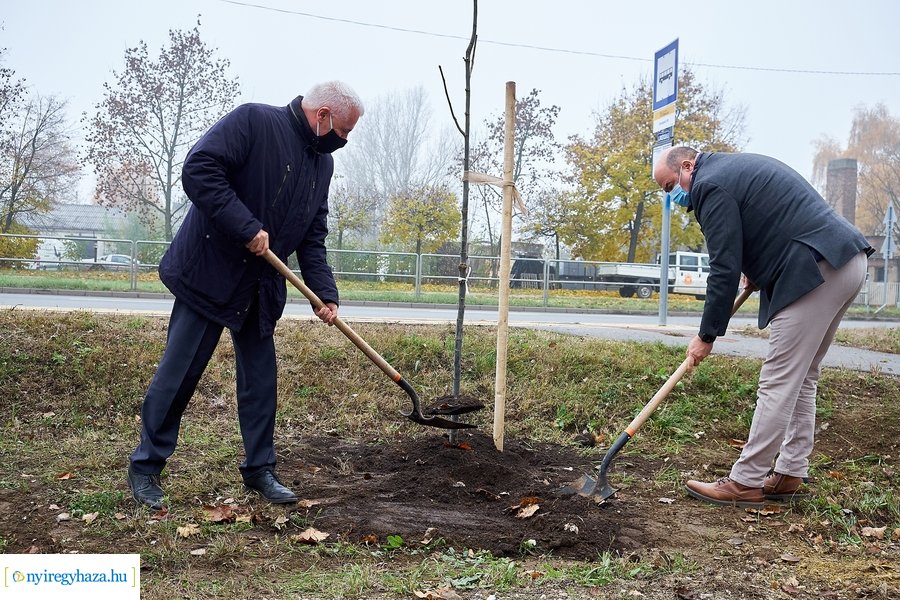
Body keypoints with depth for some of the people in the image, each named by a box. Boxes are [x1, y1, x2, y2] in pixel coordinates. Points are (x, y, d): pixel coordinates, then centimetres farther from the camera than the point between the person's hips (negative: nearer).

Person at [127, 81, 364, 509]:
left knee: (260, 380, 10)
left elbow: (312, 238, 10)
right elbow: (198, 170, -23)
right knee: (177, 375, 1)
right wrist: (248, 228, -25)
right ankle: (145, 467, 17)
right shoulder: (254, 121, -13)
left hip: (260, 290, 7)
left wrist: (325, 293, -2)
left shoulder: (322, 162, 10)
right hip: (209, 275, -7)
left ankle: (260, 470, 22)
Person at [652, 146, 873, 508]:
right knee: (801, 377, 15)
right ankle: (790, 474, 20)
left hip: (816, 270, -10)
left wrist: (707, 335, -4)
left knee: (779, 381, -7)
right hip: (848, 260, 10)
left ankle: (746, 483, -1)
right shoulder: (739, 167, 23)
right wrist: (758, 269, 19)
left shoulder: (710, 184, -7)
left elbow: (725, 269, -11)